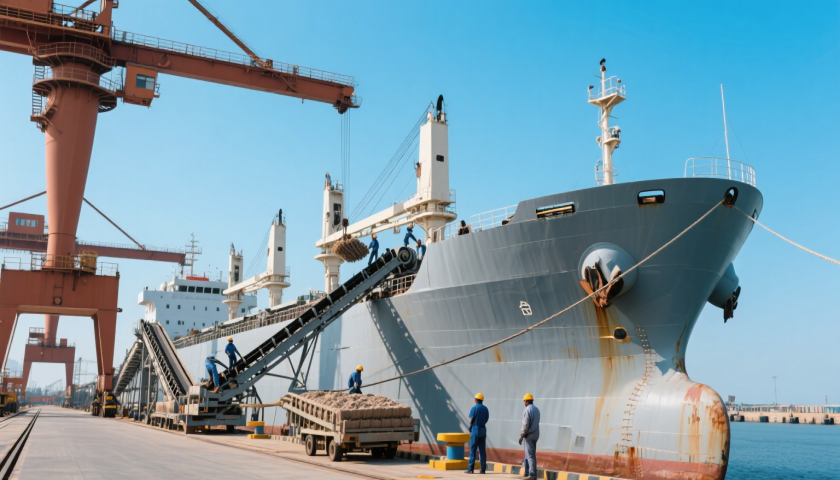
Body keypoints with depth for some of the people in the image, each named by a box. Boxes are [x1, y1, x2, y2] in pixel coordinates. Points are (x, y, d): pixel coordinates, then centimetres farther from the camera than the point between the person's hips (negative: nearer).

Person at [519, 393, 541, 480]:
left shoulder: (527, 410, -15)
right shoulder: (536, 410, 12)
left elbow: (525, 425, -20)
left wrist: (521, 436, -13)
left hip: (529, 436, -9)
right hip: (535, 434, 9)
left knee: (530, 455, -6)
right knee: (528, 454, 15)